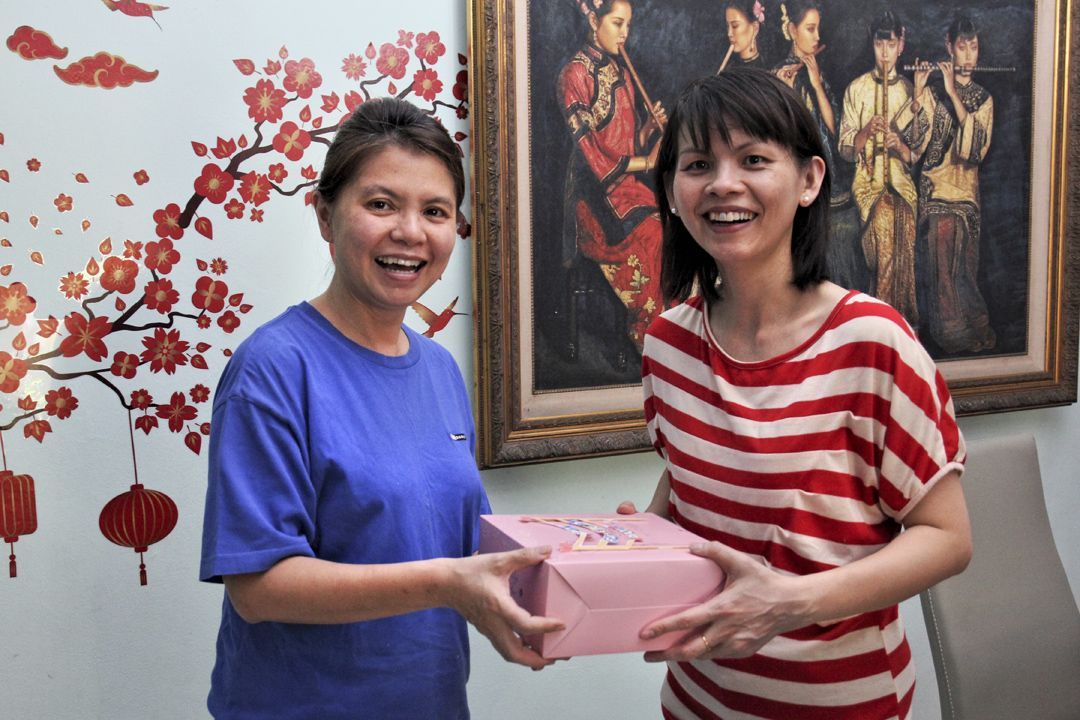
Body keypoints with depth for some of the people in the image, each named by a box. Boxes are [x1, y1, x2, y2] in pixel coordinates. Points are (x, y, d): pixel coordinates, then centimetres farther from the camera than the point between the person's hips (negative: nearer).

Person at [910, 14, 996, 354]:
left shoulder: (983, 98, 9)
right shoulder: (932, 92, 2)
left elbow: (978, 148, -10)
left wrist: (953, 93, -16)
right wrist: (918, 92, -23)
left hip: (967, 190, 3)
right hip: (936, 188, -3)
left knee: (964, 266, 5)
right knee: (943, 259, -12)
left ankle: (969, 335, 13)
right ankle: (952, 332, -4)